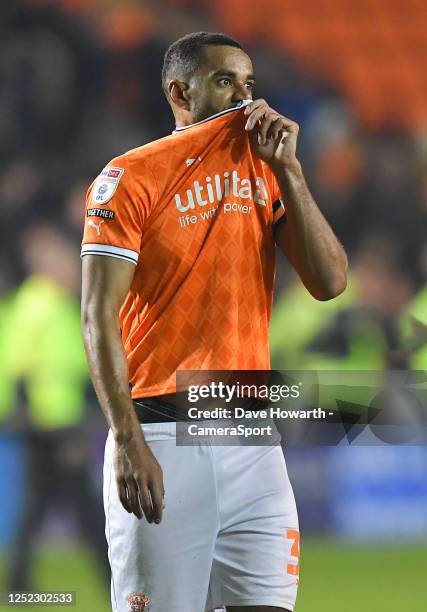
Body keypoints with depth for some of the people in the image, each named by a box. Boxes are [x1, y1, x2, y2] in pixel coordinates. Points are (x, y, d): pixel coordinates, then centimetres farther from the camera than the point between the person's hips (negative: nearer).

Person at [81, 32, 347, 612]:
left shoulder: (264, 171, 13)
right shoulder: (133, 177, -2)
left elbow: (330, 282, 3)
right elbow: (99, 319, -8)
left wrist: (287, 170, -4)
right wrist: (129, 443, -17)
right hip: (162, 436, -4)